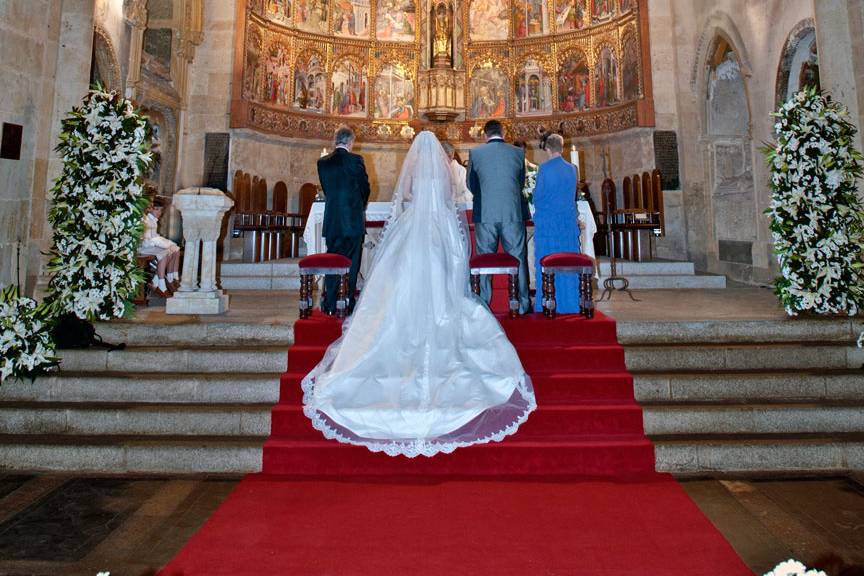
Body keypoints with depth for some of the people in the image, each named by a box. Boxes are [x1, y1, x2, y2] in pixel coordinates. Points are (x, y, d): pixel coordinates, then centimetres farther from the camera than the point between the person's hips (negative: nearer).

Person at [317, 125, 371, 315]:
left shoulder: (322, 162, 4)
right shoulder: (356, 160, -7)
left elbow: (325, 189, 10)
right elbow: (365, 187, 0)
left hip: (332, 221, 3)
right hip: (353, 220, -3)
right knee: (351, 264, 5)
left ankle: (330, 305, 12)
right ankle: (348, 305, 8)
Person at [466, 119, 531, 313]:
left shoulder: (475, 153, 0)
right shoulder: (518, 152, 3)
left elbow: (470, 184, 10)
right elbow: (521, 183, 14)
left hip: (485, 214, 0)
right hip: (513, 213, 0)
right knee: (518, 259, 8)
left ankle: (483, 305, 14)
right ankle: (523, 304, 13)